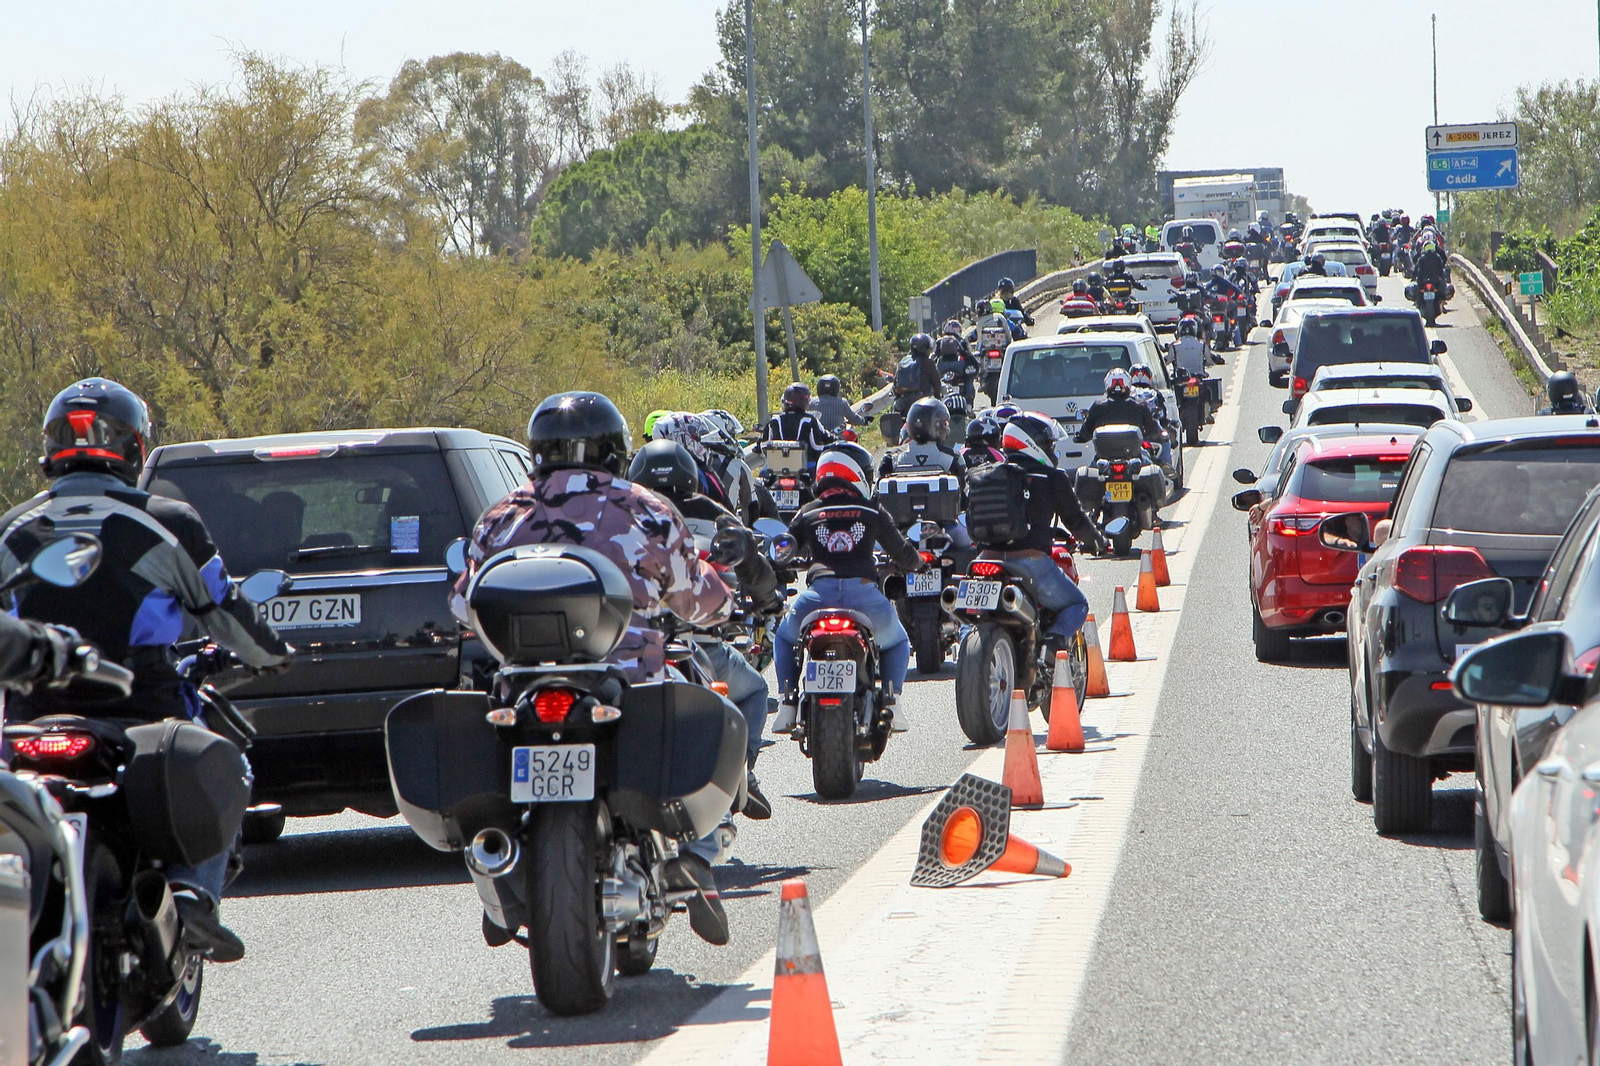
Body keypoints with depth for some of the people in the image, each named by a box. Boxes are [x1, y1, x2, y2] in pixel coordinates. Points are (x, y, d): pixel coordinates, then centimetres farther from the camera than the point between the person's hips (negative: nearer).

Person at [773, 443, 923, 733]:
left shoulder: (808, 513, 16)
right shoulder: (872, 512, 15)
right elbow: (902, 551, 23)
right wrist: (916, 562, 47)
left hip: (819, 590, 0)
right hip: (864, 590, 0)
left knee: (785, 638, 30)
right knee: (896, 641, 29)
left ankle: (787, 705, 14)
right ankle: (892, 703, 11)